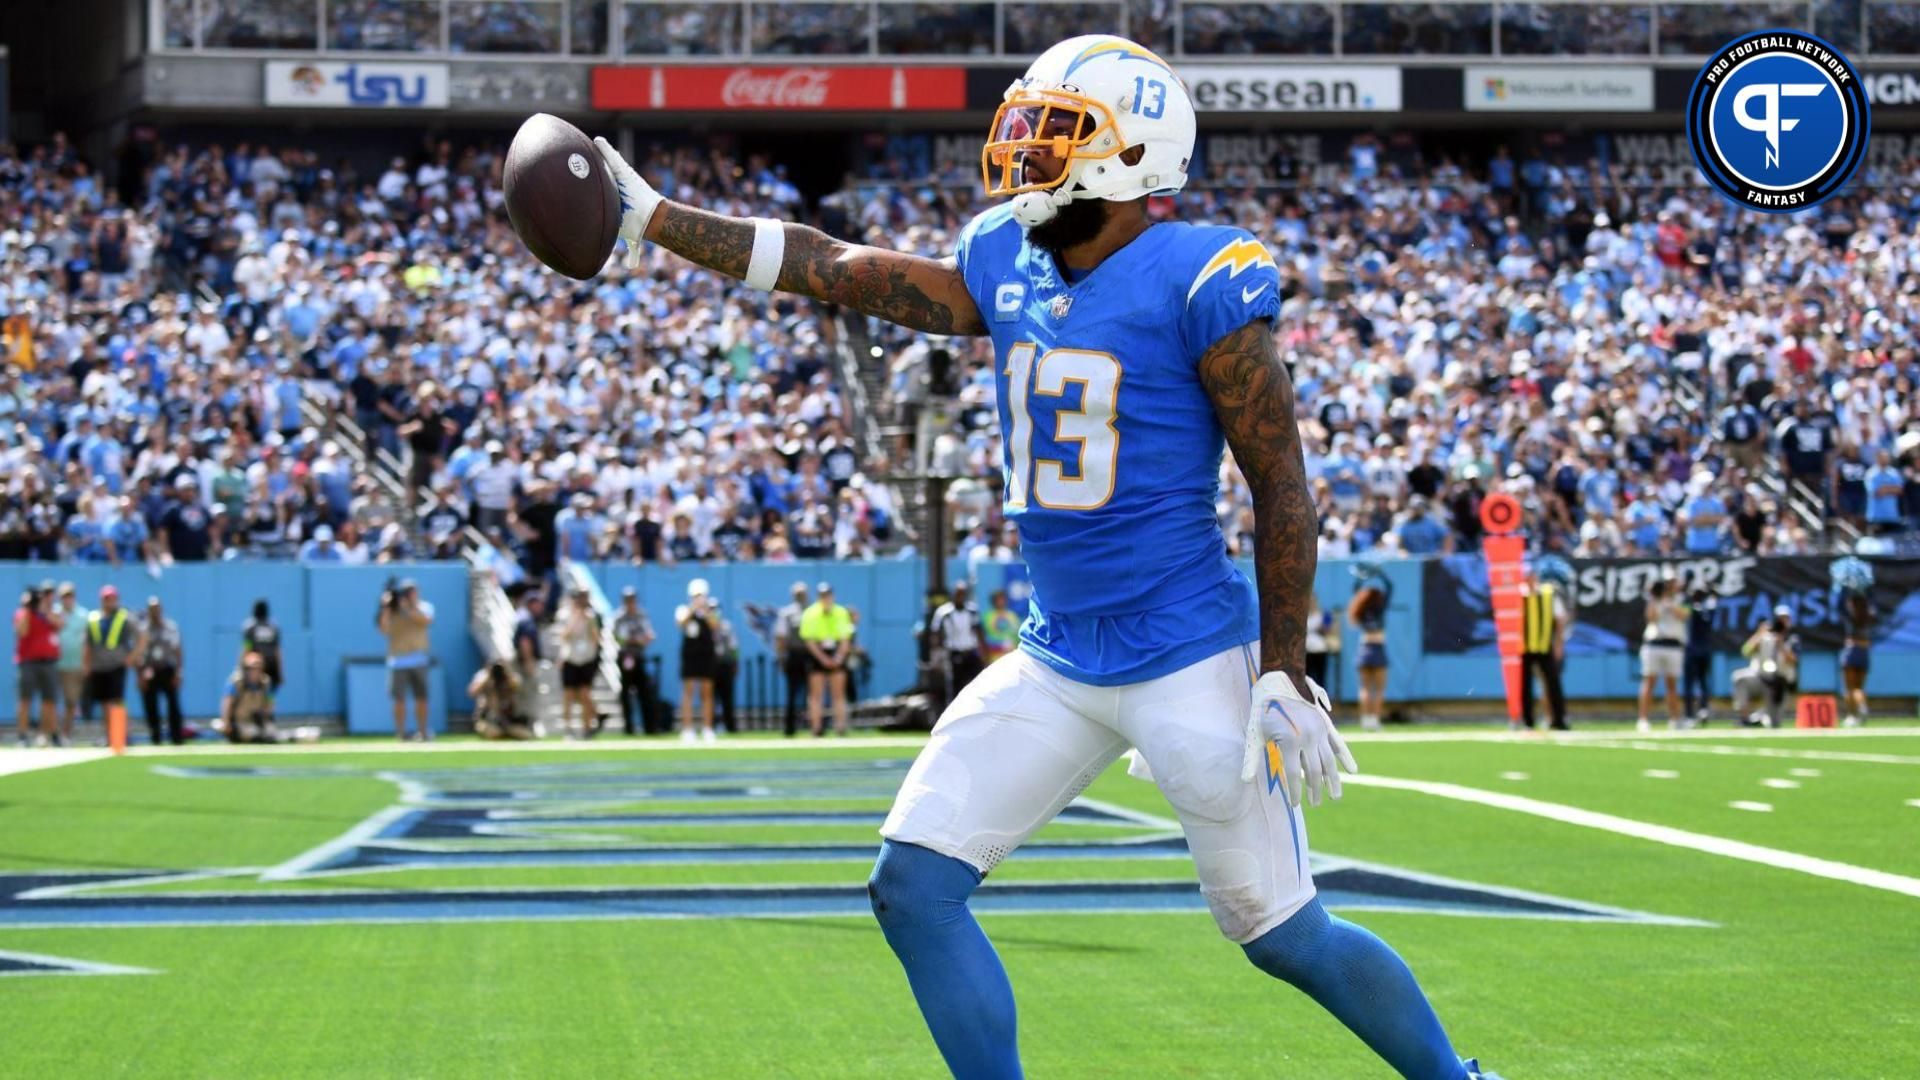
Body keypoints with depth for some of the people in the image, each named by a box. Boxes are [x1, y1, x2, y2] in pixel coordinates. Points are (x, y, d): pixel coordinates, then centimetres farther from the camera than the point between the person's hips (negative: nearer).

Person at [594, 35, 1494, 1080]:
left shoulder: (1199, 280, -13)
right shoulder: (1007, 267, 7)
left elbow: (1282, 489, -11)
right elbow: (828, 268, 12)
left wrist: (1284, 674, -13)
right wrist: (649, 218, 7)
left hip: (1189, 659, -7)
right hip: (1057, 665, 7)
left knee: (1283, 934, -1)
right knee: (912, 886, -1)